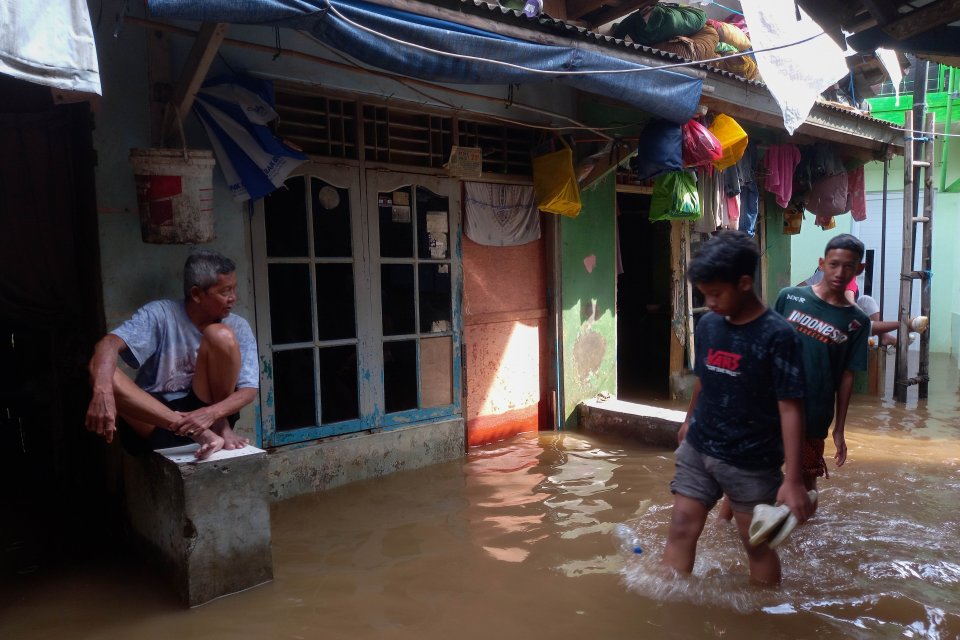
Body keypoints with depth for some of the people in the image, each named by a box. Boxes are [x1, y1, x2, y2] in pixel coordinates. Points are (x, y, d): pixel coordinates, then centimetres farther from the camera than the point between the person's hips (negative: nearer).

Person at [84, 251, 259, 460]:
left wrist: (212, 414, -32)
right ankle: (199, 434, -32)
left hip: (207, 414, 0)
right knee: (103, 371, -29)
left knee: (221, 335, -21)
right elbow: (109, 343, -24)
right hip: (154, 418, 0)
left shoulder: (238, 327, -5)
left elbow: (249, 390, -12)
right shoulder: (160, 315, -9)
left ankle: (221, 427, -12)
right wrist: (102, 391, -45)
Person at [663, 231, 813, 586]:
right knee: (681, 530, 5)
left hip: (753, 462, -4)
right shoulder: (707, 325, -2)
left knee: (757, 544, 13)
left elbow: (790, 408, -19)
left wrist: (793, 479, -21)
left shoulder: (777, 335, -18)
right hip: (697, 450, 5)